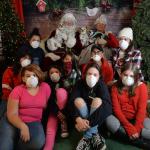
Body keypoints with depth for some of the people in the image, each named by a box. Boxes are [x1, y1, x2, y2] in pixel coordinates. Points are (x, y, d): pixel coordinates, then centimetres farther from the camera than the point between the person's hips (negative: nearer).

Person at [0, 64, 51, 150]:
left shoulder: (46, 87, 0)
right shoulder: (17, 90, -6)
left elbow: (47, 105, 16)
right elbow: (12, 114, -12)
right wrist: (23, 126, -28)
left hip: (34, 122, 2)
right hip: (13, 122, -2)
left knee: (38, 142, -28)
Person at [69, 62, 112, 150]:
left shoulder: (101, 85, -17)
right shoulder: (80, 83, -12)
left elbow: (107, 105, -32)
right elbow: (72, 102, -24)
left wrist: (88, 122, -41)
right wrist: (78, 119, -43)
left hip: (98, 115, -1)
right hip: (82, 114, 2)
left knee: (97, 100, -30)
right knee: (78, 100, -27)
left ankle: (88, 136, -25)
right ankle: (94, 135, -25)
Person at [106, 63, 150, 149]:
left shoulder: (141, 86, -3)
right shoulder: (115, 88, 0)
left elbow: (142, 109, -10)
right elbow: (116, 109, -9)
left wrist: (136, 128, -22)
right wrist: (129, 127, -22)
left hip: (138, 119, -1)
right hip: (122, 120, 2)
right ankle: (142, 142, -26)